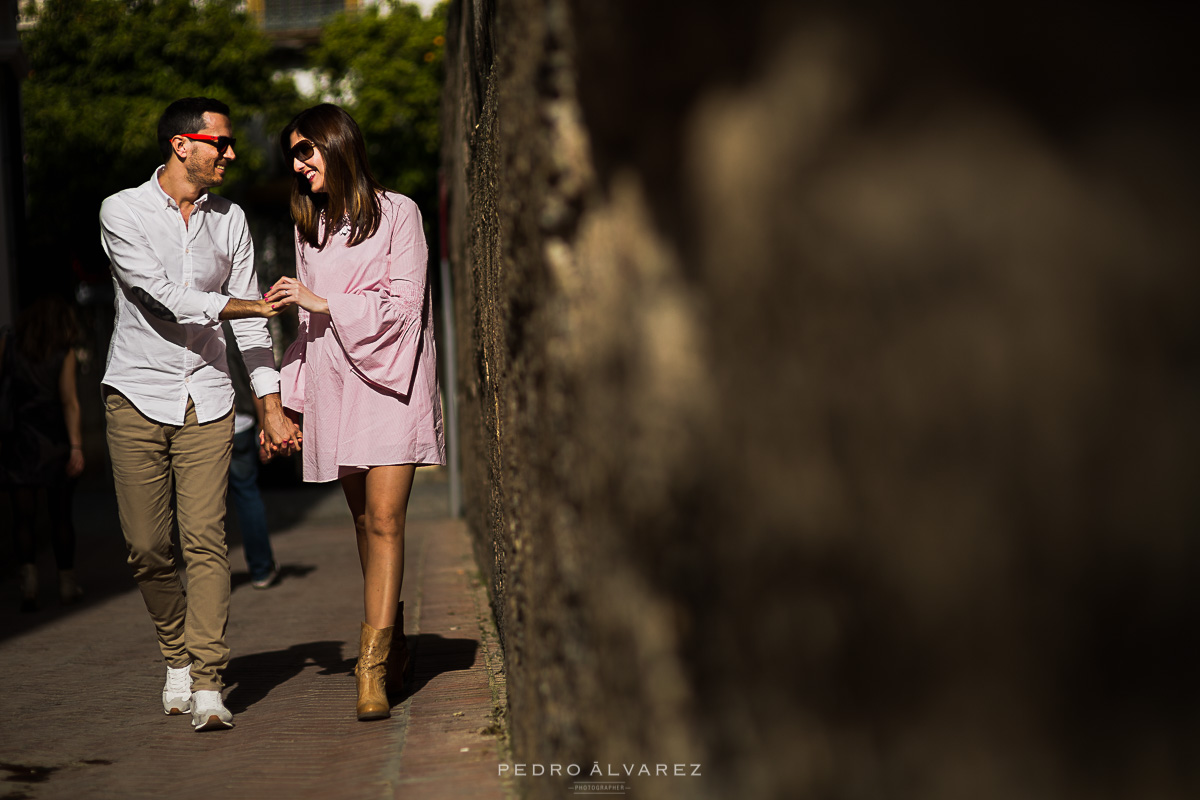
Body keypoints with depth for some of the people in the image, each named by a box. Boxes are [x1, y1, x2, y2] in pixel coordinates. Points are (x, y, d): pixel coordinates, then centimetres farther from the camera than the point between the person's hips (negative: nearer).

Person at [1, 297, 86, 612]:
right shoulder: (64, 353, -3)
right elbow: (69, 401, -9)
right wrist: (76, 446, -12)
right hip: (55, 442, 0)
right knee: (60, 515, 10)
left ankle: (28, 577, -15)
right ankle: (67, 583, 16)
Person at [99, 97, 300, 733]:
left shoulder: (229, 220, 9)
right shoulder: (122, 212, -3)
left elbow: (248, 323, 10)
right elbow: (164, 296, -14)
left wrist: (272, 407, 5)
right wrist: (252, 306, -10)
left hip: (207, 399, 2)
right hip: (138, 395, -2)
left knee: (205, 539, -10)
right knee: (146, 547, 0)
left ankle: (207, 683, -10)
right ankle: (176, 656, 23)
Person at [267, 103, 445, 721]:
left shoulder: (396, 214, 0)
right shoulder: (309, 227, 17)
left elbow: (404, 305, -8)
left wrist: (323, 301, -12)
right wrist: (287, 400, 16)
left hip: (389, 381, -5)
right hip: (333, 386, 5)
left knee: (384, 520, -12)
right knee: (364, 521, 5)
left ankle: (373, 667, -14)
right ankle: (392, 646, 15)